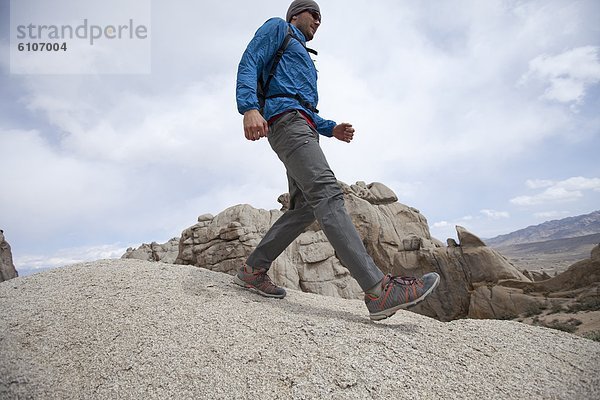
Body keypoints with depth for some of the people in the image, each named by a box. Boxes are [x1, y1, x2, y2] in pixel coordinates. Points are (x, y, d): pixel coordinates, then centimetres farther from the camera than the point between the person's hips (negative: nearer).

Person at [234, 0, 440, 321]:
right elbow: (249, 65, -3)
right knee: (327, 193, -25)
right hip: (284, 117, -10)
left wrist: (331, 129, 15)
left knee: (304, 207, -4)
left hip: (303, 127, 10)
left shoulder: (304, 59, 38)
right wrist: (249, 107, -22)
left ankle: (252, 270, 3)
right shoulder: (277, 28, 16)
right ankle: (378, 290, -34)